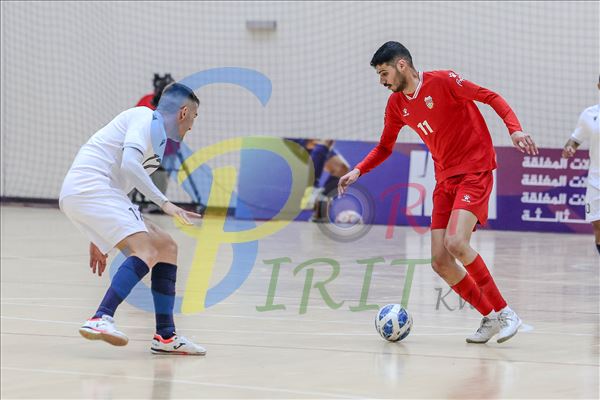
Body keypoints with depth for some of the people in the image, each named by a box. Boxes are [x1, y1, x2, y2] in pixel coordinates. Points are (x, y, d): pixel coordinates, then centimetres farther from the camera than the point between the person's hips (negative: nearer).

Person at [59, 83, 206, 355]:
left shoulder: (157, 139, 24)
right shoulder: (146, 118, -4)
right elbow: (128, 164, -21)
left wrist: (99, 239, 32)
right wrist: (164, 203, -21)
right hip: (88, 187, -10)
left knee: (166, 247, 10)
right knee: (146, 252, -24)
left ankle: (165, 337, 9)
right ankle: (100, 320, -37)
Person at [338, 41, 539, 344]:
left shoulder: (443, 81, -12)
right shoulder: (396, 104, 8)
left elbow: (491, 97, -10)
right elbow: (385, 147, 21)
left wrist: (515, 129, -24)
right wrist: (358, 171, 6)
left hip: (474, 172, -7)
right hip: (445, 180, 7)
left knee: (455, 243, -26)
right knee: (439, 261, -5)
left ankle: (504, 313, -14)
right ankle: (491, 318, 9)